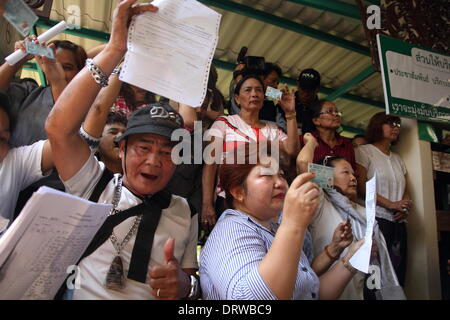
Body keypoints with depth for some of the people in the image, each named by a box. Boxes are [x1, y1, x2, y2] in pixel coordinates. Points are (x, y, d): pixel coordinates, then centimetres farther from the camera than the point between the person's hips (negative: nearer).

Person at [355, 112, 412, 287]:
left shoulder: (397, 159, 24)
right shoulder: (364, 151, 2)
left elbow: (405, 190, 21)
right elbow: (361, 187, -8)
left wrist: (406, 207, -1)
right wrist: (391, 204, -14)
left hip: (398, 222, 6)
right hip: (376, 219, -6)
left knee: (398, 272, 2)